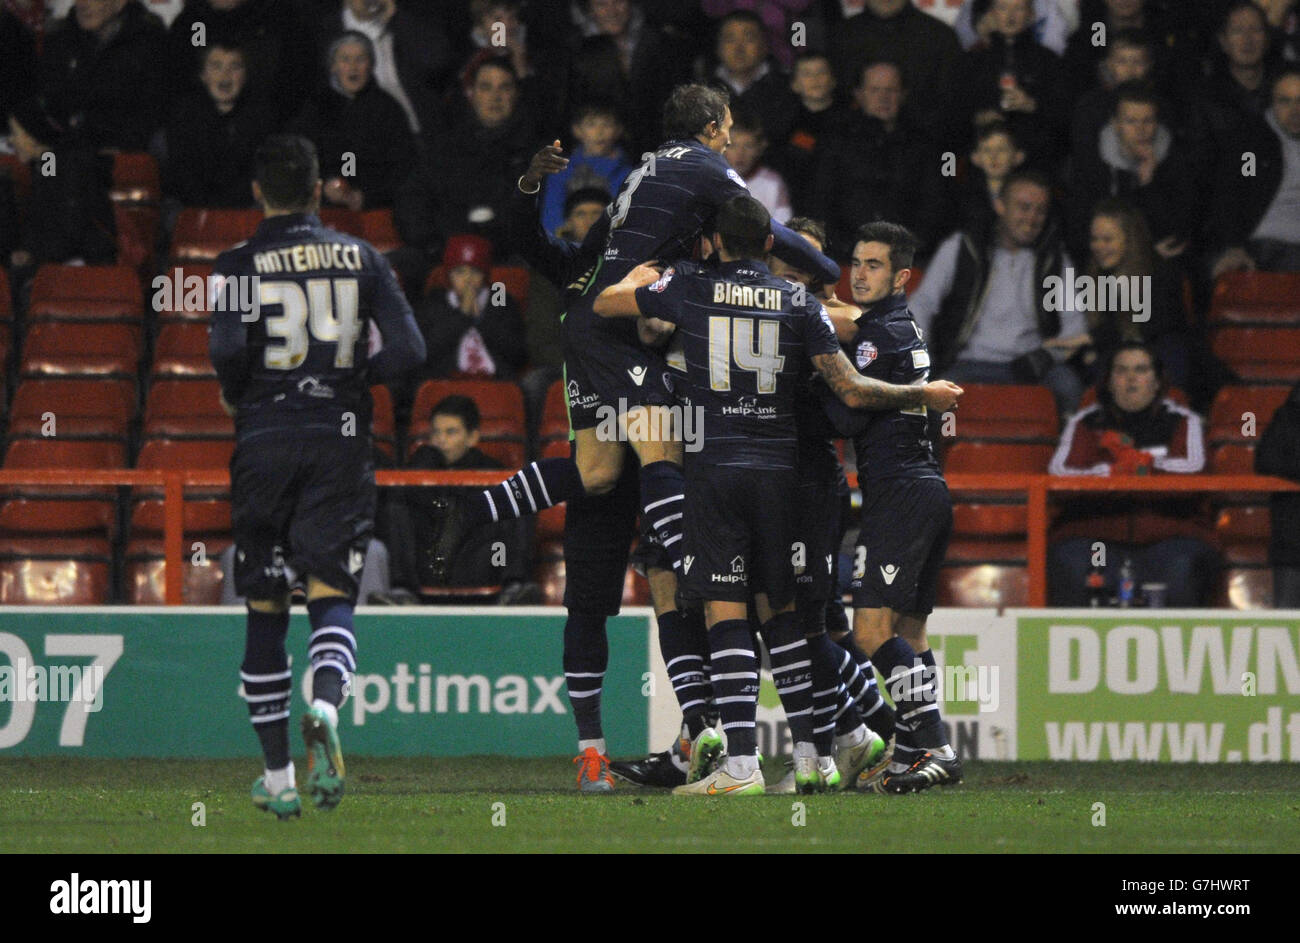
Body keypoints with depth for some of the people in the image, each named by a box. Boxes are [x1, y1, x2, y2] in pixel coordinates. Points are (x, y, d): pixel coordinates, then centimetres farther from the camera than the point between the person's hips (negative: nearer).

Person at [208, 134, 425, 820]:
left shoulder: (240, 264, -1)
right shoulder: (361, 258, 6)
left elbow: (228, 349, -15)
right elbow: (407, 350, -1)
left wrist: (234, 396, 5)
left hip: (266, 438, -1)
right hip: (340, 440, 1)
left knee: (265, 610, 8)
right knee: (331, 596, 0)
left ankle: (278, 776, 9)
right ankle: (325, 708, -33)